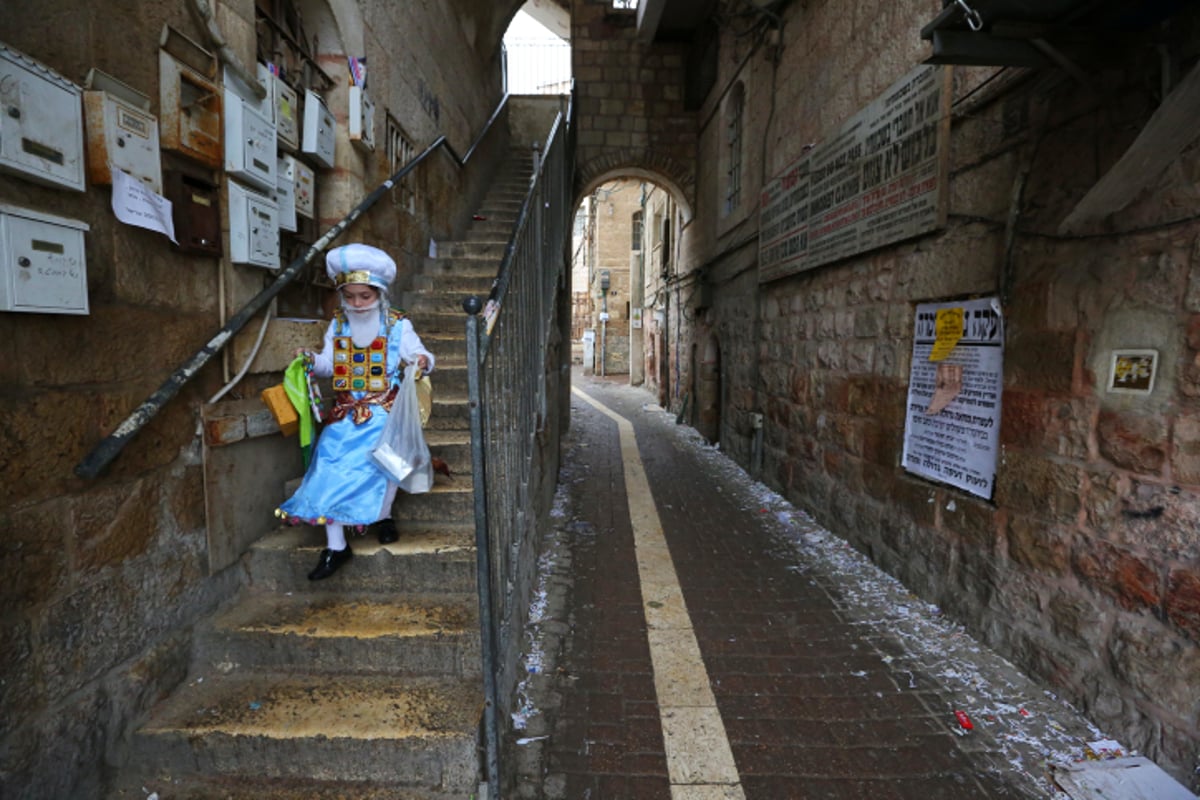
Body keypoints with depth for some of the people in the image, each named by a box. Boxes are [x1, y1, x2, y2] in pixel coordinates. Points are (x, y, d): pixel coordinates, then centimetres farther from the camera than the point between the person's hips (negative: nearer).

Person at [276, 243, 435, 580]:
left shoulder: (397, 325, 0)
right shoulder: (337, 325, 11)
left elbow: (419, 356, -3)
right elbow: (329, 365, 14)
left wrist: (423, 361, -26)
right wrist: (312, 360, -7)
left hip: (385, 409, -3)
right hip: (346, 412, 3)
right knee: (329, 464, -14)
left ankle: (384, 515, 4)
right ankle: (335, 546, -2)